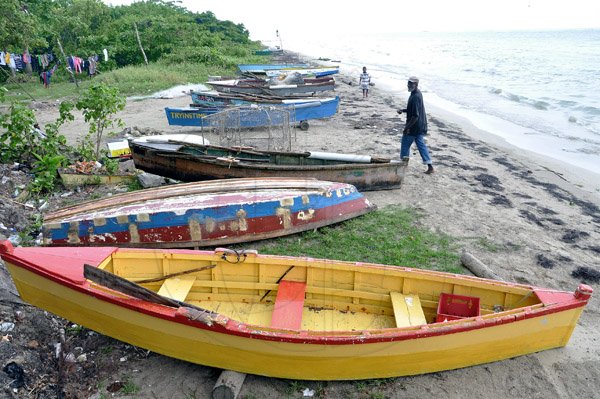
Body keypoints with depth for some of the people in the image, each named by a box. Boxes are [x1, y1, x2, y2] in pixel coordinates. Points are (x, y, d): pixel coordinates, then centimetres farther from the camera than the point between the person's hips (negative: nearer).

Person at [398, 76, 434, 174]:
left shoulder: (415, 97, -23)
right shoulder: (417, 94, 9)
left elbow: (415, 116, -26)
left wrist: (407, 127, -21)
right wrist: (402, 110, 8)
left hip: (414, 127, -10)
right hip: (420, 126, 10)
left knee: (405, 144, 6)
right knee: (421, 145, 13)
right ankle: (430, 167, 14)